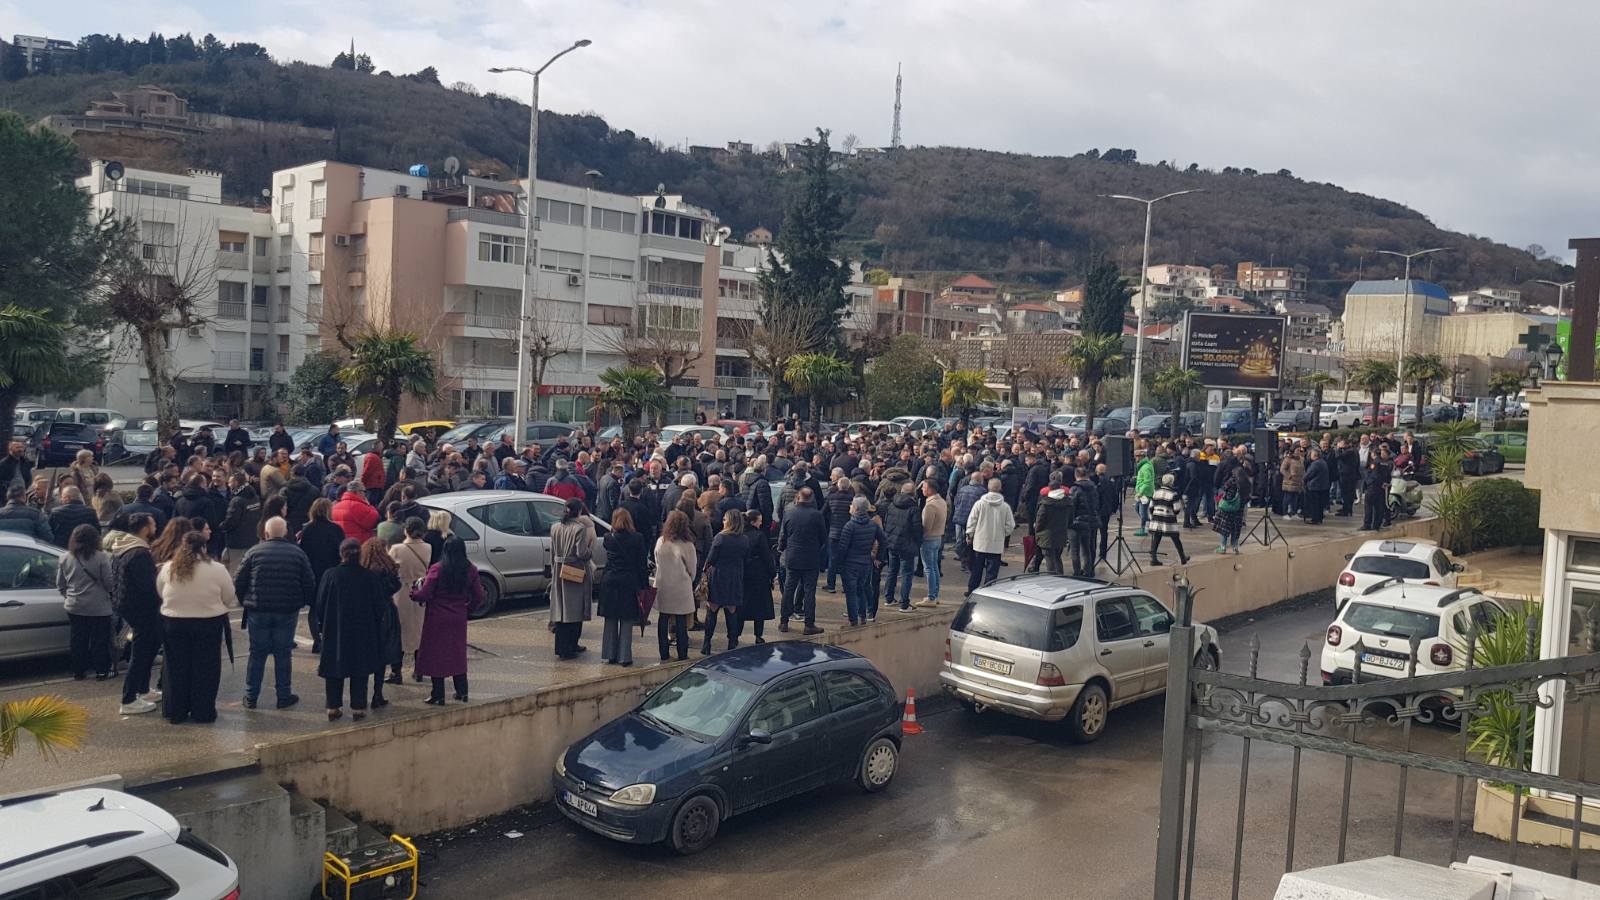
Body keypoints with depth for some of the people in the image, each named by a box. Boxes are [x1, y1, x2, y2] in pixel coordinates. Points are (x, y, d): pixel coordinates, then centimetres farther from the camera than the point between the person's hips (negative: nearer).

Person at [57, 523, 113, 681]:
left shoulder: (65, 558, -1)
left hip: (75, 607, 4)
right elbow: (109, 582, -12)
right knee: (99, 640, 7)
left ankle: (78, 672, 20)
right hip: (99, 608, -4)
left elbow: (60, 584, 8)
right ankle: (101, 671, 12)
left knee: (78, 640, 14)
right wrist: (110, 593, 9)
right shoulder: (101, 558, -16)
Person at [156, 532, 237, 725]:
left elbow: (160, 593, 9)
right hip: (208, 624, -2)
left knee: (177, 668, 13)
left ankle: (175, 712, 20)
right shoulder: (217, 569, -12)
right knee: (205, 669, 7)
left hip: (173, 623, 3)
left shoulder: (167, 568, -4)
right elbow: (230, 598, -4)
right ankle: (203, 713, 12)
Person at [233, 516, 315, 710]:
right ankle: (284, 696, 13)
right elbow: (310, 585, -1)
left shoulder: (254, 552, -4)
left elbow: (238, 583, -3)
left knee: (257, 654, 9)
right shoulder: (298, 554, -1)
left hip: (258, 612, 0)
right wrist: (300, 603, 13)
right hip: (287, 613, 0)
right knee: (283, 654, 8)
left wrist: (246, 602, 11)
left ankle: (250, 697, 14)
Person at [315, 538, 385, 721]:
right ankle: (358, 708, 9)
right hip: (362, 633, 0)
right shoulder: (368, 577, -9)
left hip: (334, 632, 0)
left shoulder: (330, 575, -9)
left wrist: (324, 623, 13)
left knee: (334, 672, 11)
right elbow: (378, 606, -3)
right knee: (360, 672, 8)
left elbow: (320, 604, -3)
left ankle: (333, 708, 13)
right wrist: (375, 628, 11)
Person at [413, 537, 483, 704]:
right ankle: (462, 693, 20)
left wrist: (413, 595, 4)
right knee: (458, 654, 16)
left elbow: (425, 594, -16)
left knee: (436, 656, 6)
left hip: (437, 619, -4)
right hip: (459, 619, 4)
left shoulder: (437, 569, -15)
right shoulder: (470, 570, -3)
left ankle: (438, 696, 9)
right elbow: (478, 597, 1)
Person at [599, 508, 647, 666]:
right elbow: (641, 564, -4)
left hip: (610, 582, 2)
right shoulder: (637, 539, -5)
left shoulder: (609, 538, -1)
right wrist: (644, 585, 1)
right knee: (626, 622, 4)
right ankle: (624, 657, 3)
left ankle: (610, 655, 16)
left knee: (610, 621, 12)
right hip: (629, 583, -2)